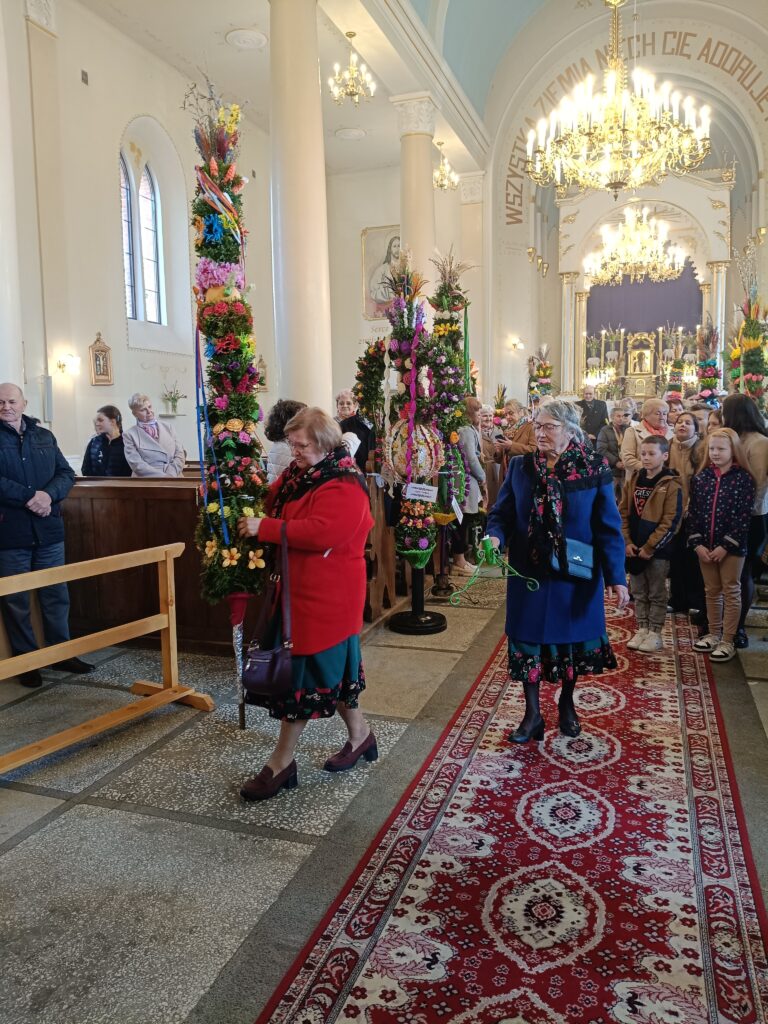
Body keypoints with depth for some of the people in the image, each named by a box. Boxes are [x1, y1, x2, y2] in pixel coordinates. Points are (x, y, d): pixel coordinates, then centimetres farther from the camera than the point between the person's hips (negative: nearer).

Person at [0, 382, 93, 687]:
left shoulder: (44, 436, 11)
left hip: (48, 529, 4)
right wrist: (29, 497, -19)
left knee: (56, 594, 11)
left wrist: (48, 495, -13)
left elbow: (66, 473, 5)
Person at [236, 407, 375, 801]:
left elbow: (319, 532, -29)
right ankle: (359, 734, 35)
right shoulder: (297, 474, 9)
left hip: (326, 595, -9)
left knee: (304, 669, -2)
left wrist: (264, 528, -24)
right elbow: (271, 501, 21)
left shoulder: (344, 486, -18)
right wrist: (249, 511, 0)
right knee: (329, 666, 17)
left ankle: (281, 762, 9)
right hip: (299, 586, 9)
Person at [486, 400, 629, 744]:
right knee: (528, 639, 6)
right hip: (529, 573, 1)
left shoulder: (594, 470, -7)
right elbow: (501, 512, 2)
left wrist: (617, 578, -11)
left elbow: (608, 527, -7)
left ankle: (566, 703, 39)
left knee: (572, 638, 15)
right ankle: (533, 714, 22)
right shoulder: (520, 466, -1)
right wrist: (495, 537, -21)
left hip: (575, 576, -1)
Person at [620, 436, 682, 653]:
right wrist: (627, 542, -4)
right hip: (634, 548, 5)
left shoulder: (671, 485, -10)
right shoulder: (633, 482, 7)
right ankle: (642, 629, 25)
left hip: (658, 550, -5)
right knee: (638, 592, 13)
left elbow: (671, 522, -14)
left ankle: (655, 633, 15)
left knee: (657, 594, 6)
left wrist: (650, 547, -15)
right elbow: (623, 514, 7)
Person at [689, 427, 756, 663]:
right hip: (705, 545, 4)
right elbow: (693, 511, 3)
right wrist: (697, 544, -6)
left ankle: (727, 641, 13)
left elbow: (743, 516, -12)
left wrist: (725, 546, -16)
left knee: (731, 592, 6)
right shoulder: (701, 477, 4)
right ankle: (713, 634, 27)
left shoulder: (743, 478, -8)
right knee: (711, 590, 14)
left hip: (732, 546, -4)